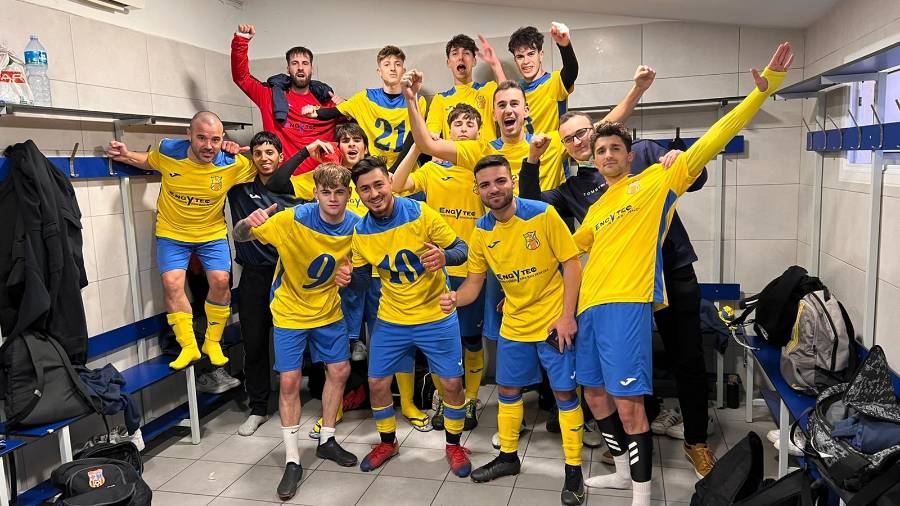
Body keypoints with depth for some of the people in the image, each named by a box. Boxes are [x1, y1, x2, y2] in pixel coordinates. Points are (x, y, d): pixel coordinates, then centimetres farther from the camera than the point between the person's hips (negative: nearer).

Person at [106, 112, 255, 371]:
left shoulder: (232, 164, -19)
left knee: (220, 281, -13)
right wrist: (127, 156, -7)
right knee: (172, 282, -14)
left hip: (212, 233, 0)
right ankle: (188, 347, 1)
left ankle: (213, 343, 9)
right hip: (172, 232, 1)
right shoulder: (168, 152, -16)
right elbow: (149, 161, 9)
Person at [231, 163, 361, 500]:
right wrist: (248, 222, -41)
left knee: (340, 370, 9)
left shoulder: (355, 226, -12)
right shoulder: (292, 220, -22)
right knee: (290, 381, -2)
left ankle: (326, 440, 31)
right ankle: (292, 460, 12)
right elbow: (240, 237, -19)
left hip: (328, 311, 4)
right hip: (290, 311, -4)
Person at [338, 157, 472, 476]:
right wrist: (348, 277, -18)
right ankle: (387, 443, 35)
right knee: (377, 383, 8)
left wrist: (444, 256, -34)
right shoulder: (361, 232, -4)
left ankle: (454, 445, 29)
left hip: (436, 317, -3)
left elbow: (462, 249, -11)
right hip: (391, 320, 3)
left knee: (452, 383, 3)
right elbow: (363, 278, 6)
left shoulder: (421, 213, -15)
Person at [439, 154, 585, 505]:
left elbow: (572, 263, -13)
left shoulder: (543, 214, -17)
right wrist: (455, 299, -20)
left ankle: (574, 471, 18)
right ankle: (508, 457, 35)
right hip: (514, 324, 5)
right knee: (507, 389, 15)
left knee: (565, 392, 2)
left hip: (554, 320, -4)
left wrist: (567, 315, -19)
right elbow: (474, 282, 3)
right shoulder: (481, 232, -3)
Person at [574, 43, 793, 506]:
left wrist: (764, 90, -9)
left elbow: (709, 143, -3)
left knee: (628, 405, -8)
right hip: (589, 307, 8)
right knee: (593, 393, 15)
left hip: (626, 306, -7)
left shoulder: (656, 180, 4)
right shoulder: (596, 208, 21)